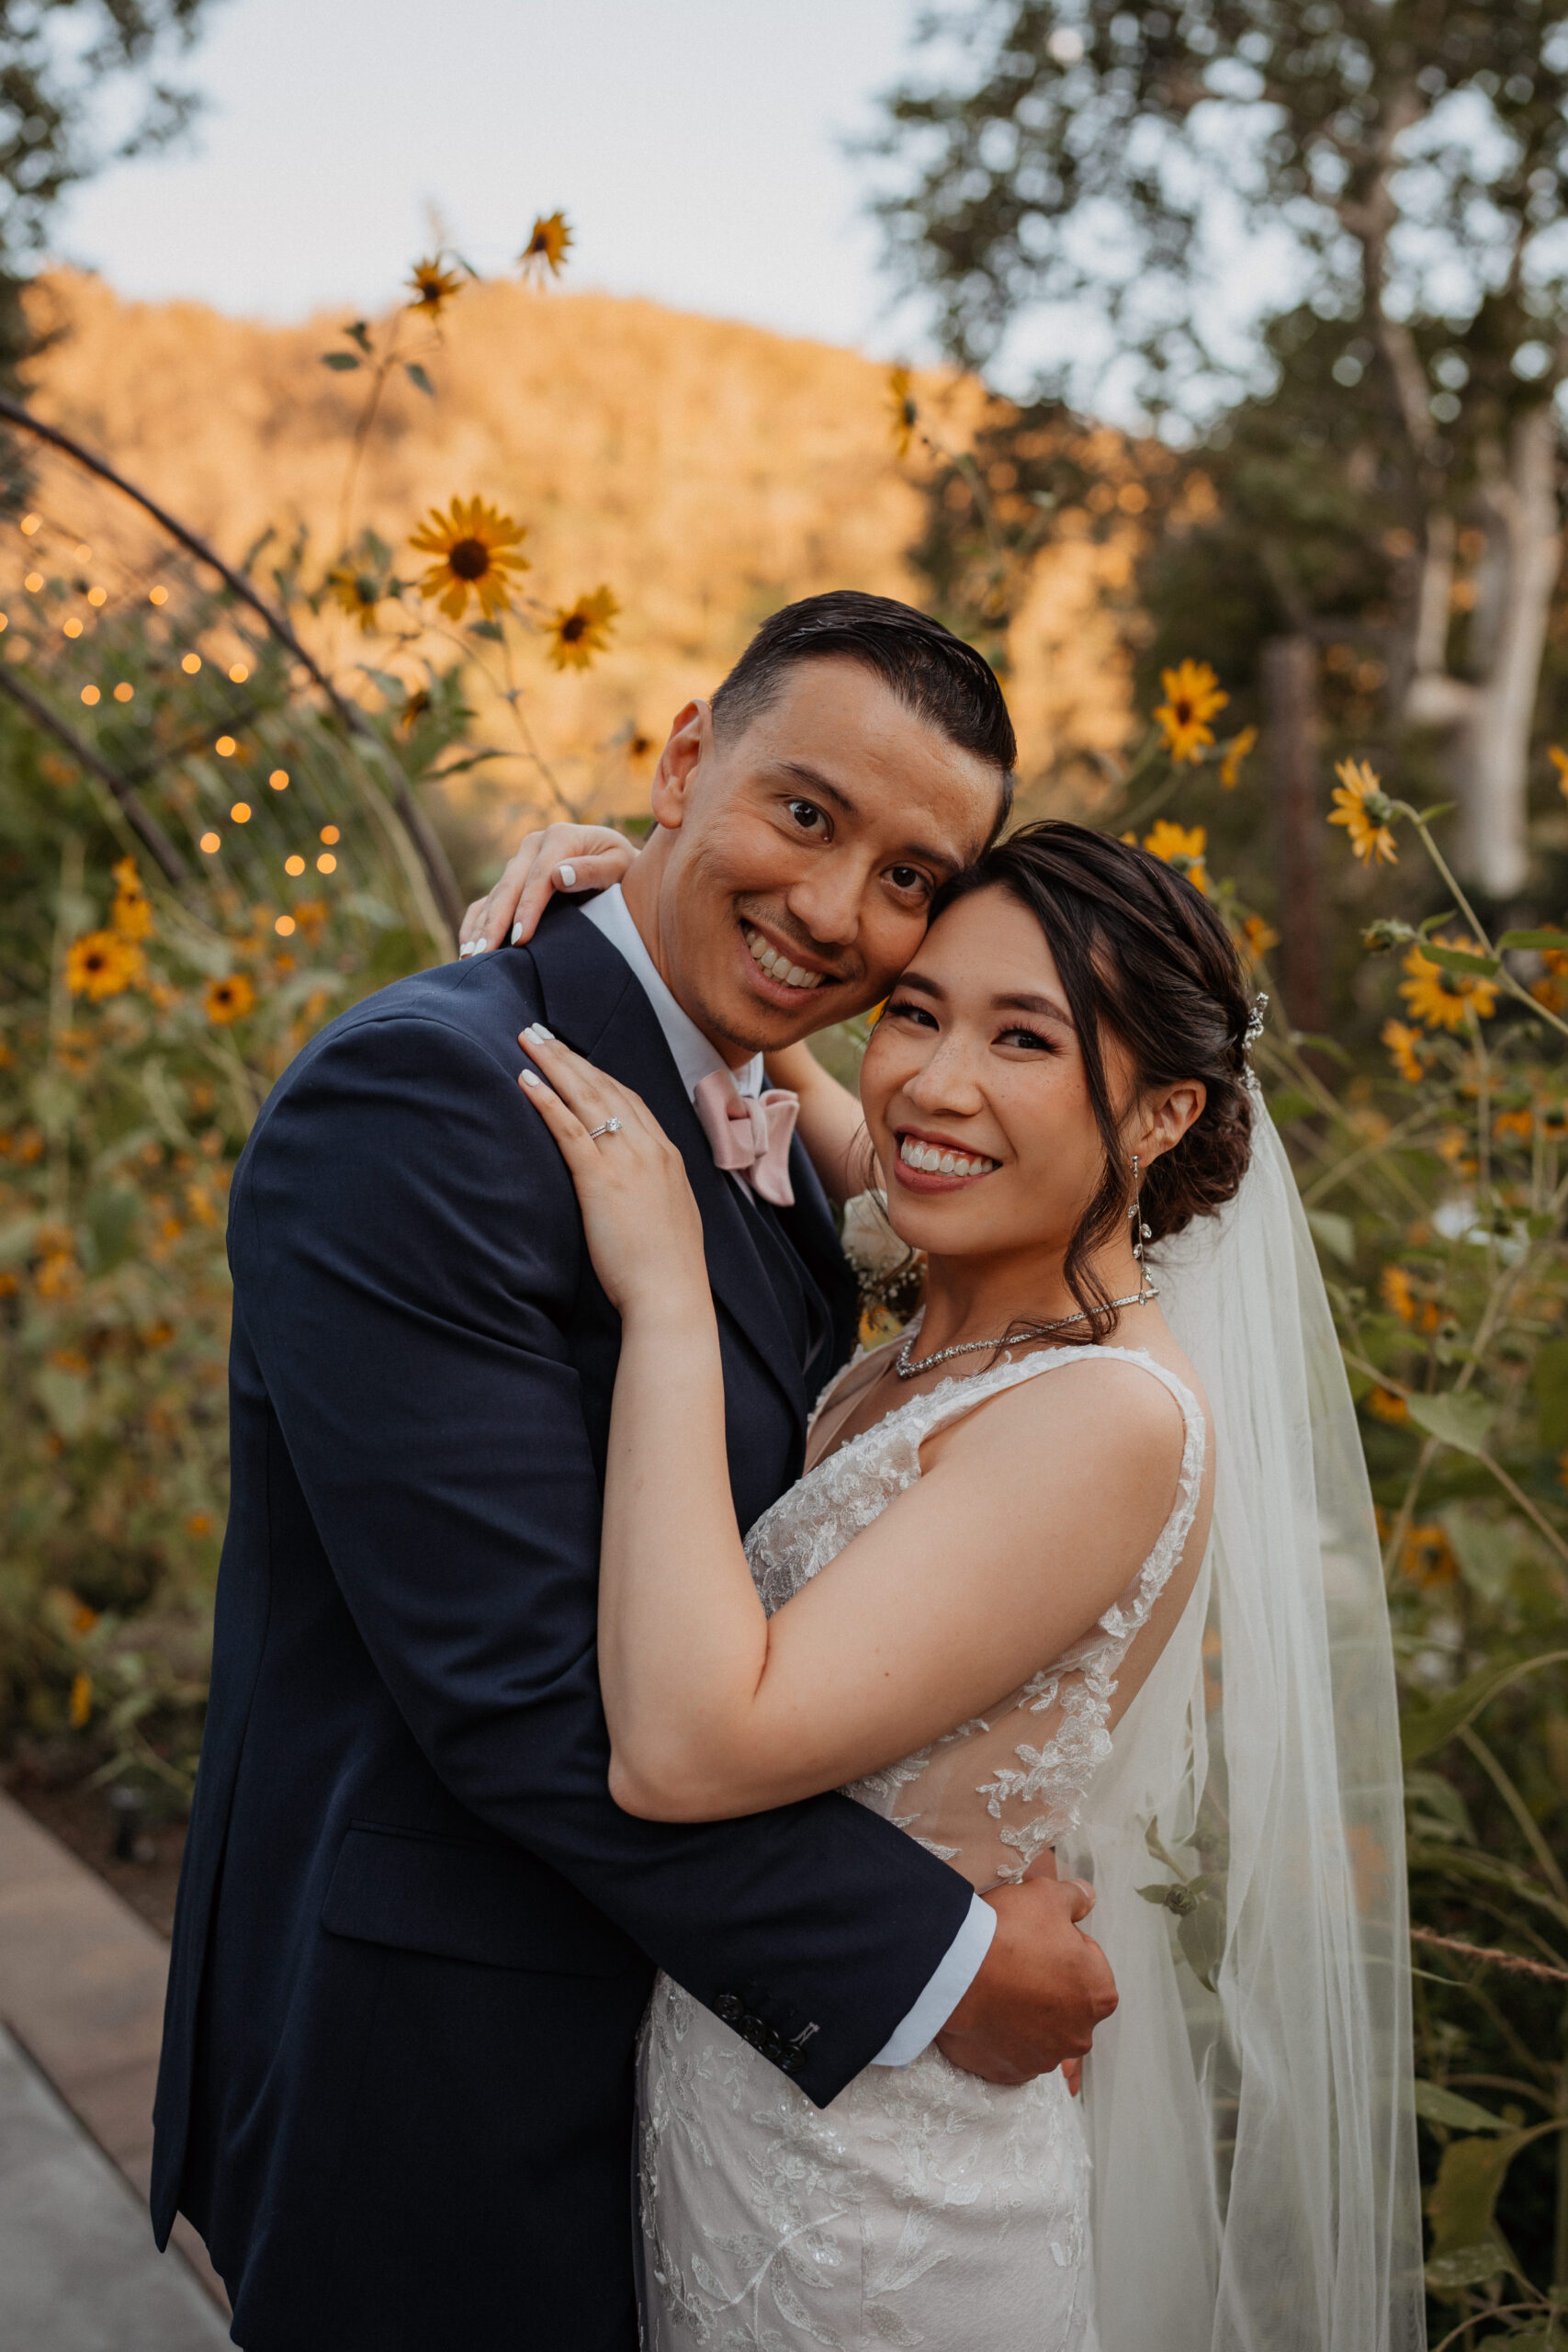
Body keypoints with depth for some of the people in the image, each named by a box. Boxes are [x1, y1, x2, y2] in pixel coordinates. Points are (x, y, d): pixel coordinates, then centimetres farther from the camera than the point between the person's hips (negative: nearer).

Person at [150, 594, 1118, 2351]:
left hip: (664, 2016, 8)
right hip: (431, 2077, -8)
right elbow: (519, 1677, -28)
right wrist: (930, 1961, -20)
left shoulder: (771, 1149, 5)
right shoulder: (418, 1099, -24)